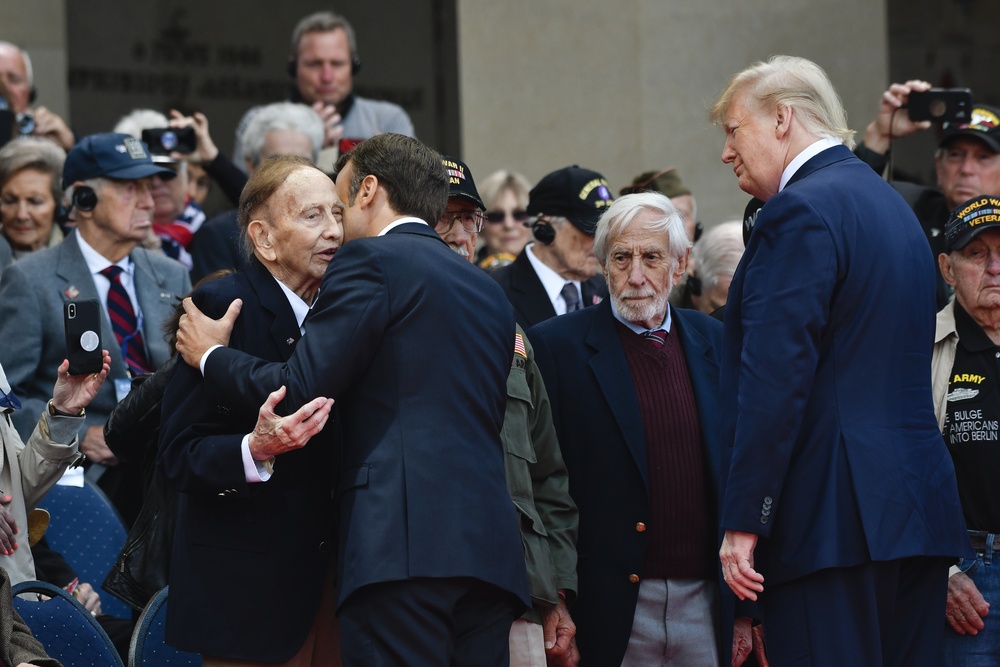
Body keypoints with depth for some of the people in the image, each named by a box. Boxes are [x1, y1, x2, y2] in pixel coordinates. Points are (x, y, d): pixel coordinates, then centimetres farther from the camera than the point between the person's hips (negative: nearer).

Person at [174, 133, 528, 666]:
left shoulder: (371, 261, 0)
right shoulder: (490, 293, 23)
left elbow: (297, 392, -5)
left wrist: (211, 355, 11)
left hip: (403, 546, -7)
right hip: (490, 552, 8)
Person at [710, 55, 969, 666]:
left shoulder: (801, 212, -10)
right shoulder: (892, 205, 21)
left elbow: (775, 379, -17)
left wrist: (744, 521, -16)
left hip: (833, 519, -9)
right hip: (921, 503, 10)